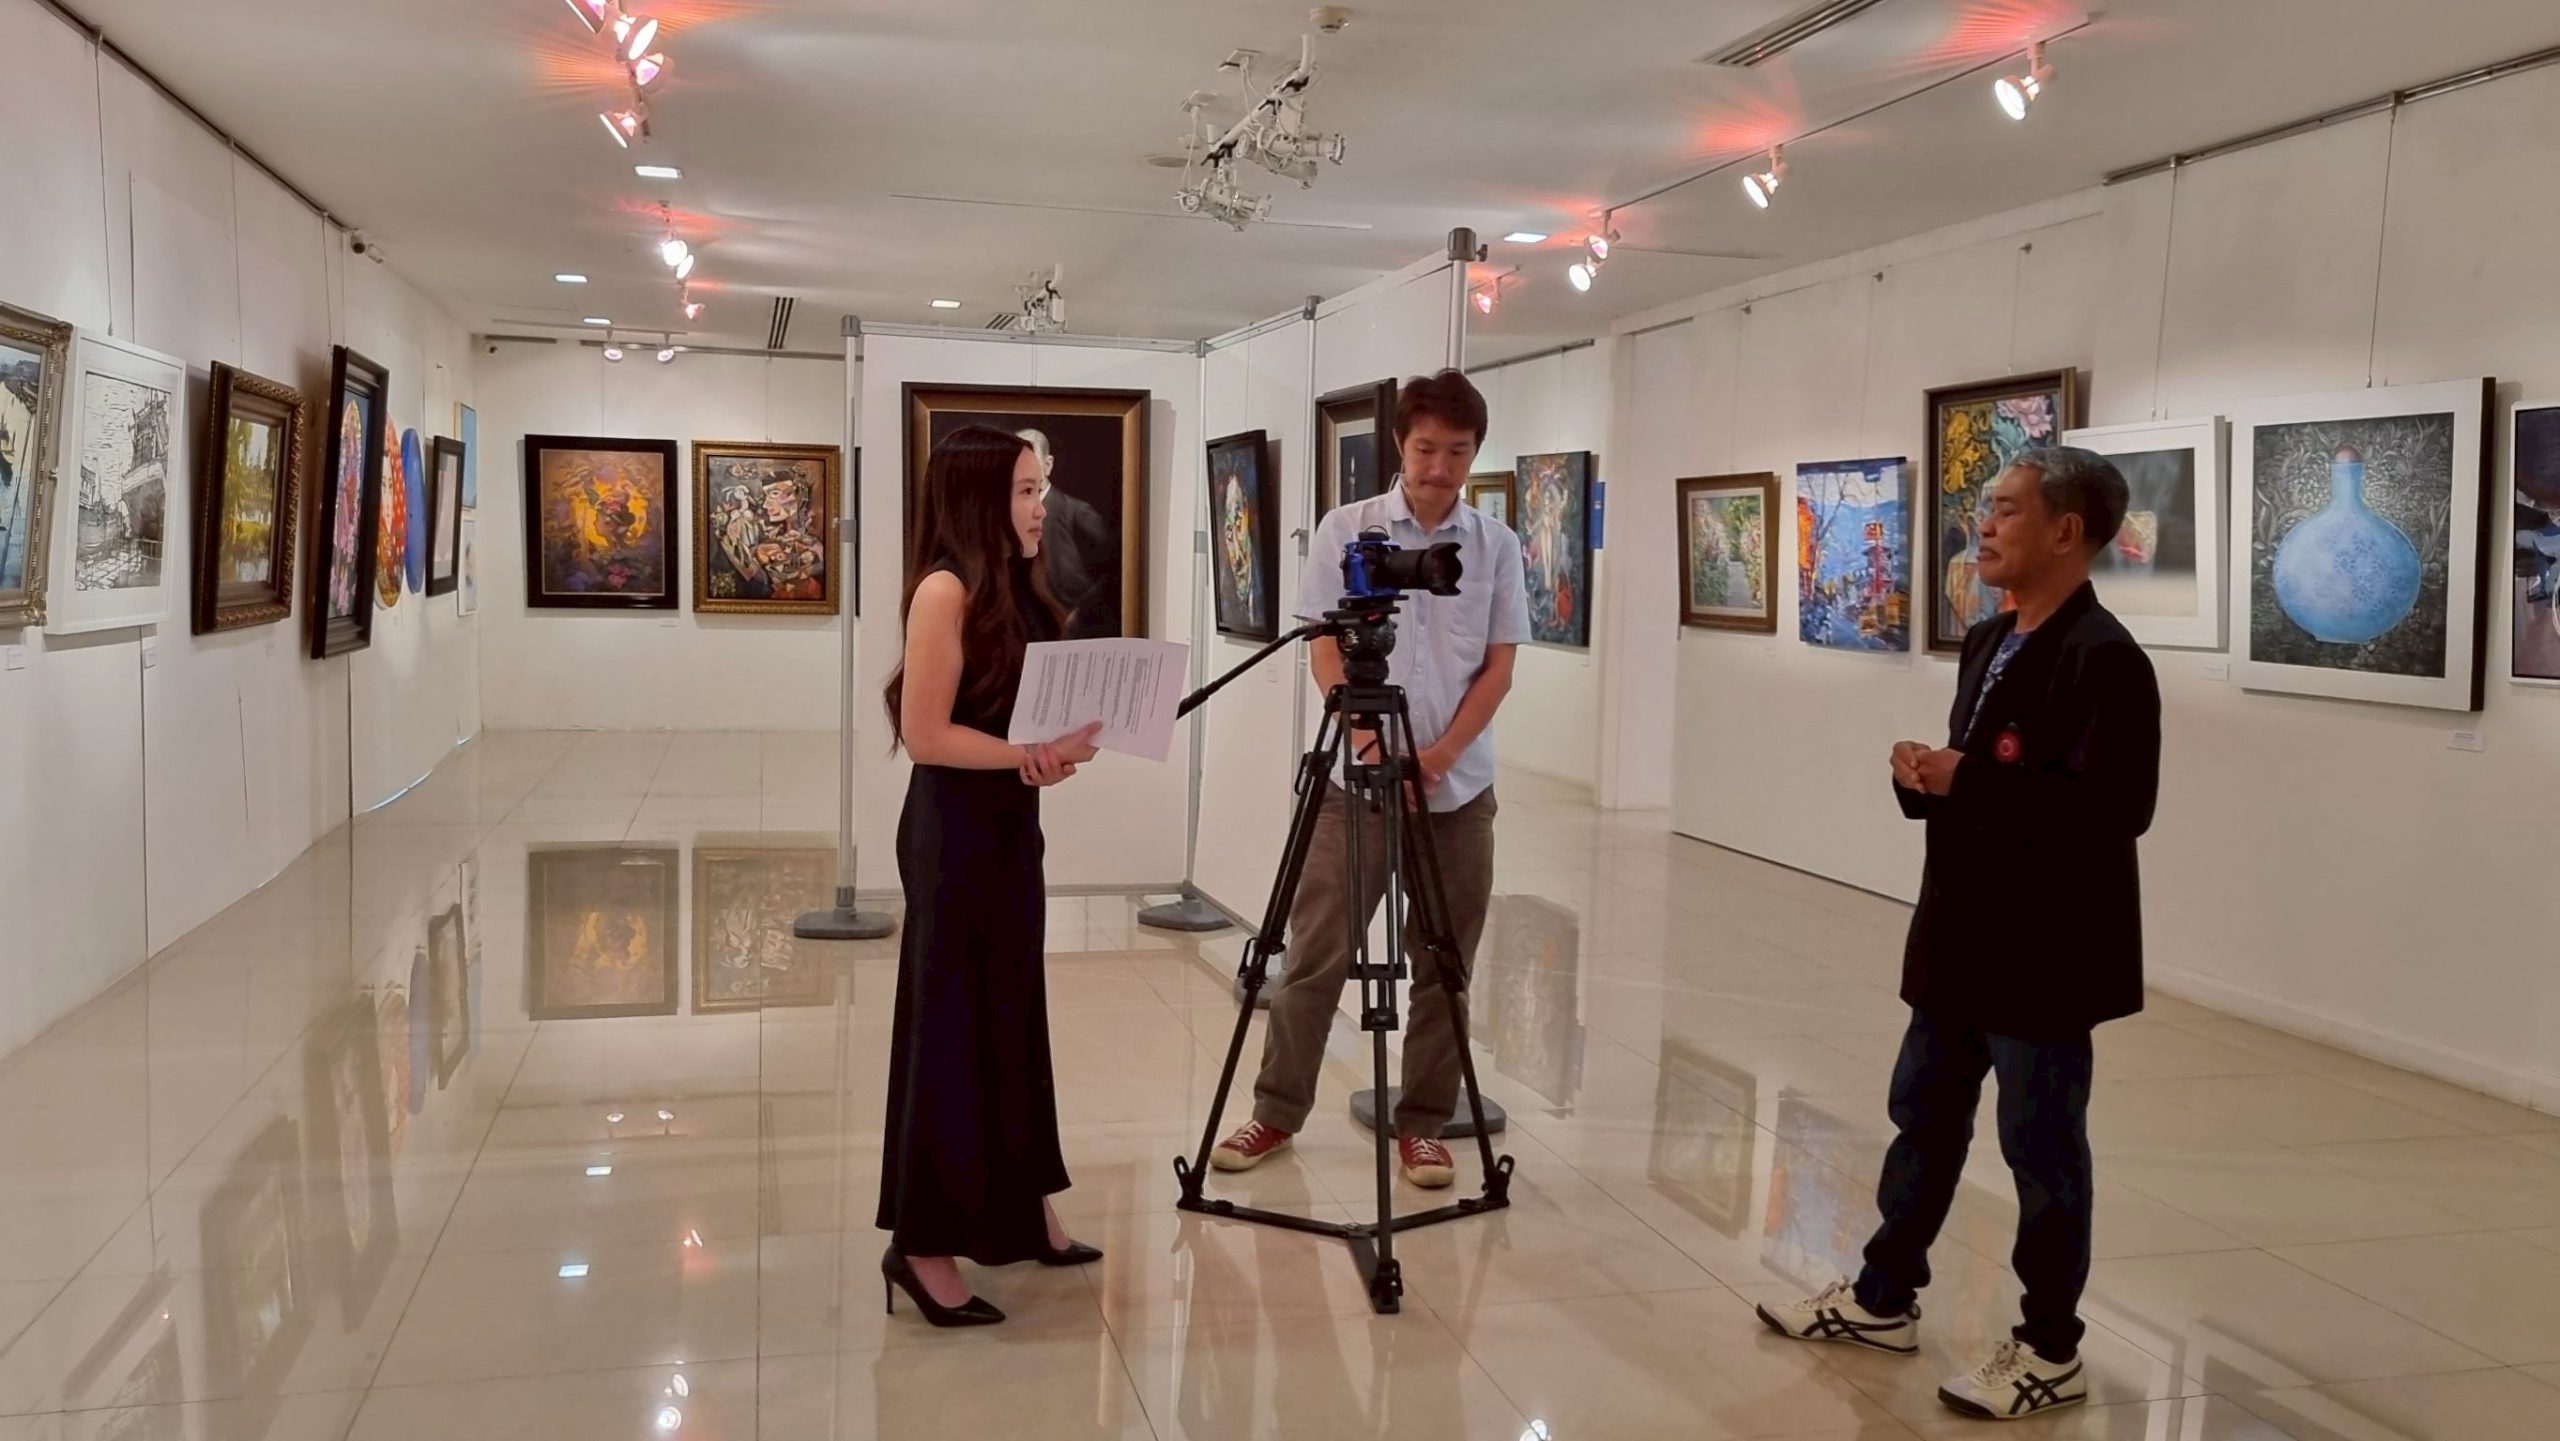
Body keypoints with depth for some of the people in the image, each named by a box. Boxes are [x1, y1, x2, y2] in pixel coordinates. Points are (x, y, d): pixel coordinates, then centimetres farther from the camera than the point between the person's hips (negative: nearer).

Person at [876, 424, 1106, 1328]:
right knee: (951, 1026, -2)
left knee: (1010, 1016, 14)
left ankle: (1013, 1214, 26)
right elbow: (926, 733, -19)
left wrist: (1063, 744, -3)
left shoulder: (1018, 589, 10)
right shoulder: (947, 588, -15)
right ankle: (923, 1241, 8)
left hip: (1011, 822, 9)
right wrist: (1031, 752, -23)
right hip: (953, 829, -9)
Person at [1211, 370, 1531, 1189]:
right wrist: (1373, 739, -17)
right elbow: (1325, 653, -3)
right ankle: (1278, 1112, 16)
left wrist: (1441, 754, -11)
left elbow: (1498, 668, 2)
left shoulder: (1497, 547, 4)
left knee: (1444, 966, 6)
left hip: (1459, 787, 2)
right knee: (1316, 956, 3)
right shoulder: (1346, 531, -1)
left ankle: (1422, 1126, 18)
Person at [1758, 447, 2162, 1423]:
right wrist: (1923, 777, -1)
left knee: (2040, 1146, 3)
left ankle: (2050, 1353, 19)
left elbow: (2110, 808, -27)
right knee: (1923, 1114, 18)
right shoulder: (1987, 644, 12)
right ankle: (1883, 1298, 32)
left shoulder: (2103, 657, -18)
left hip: (2044, 950, -9)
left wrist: (1966, 783, -24)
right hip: (1962, 934, 9)